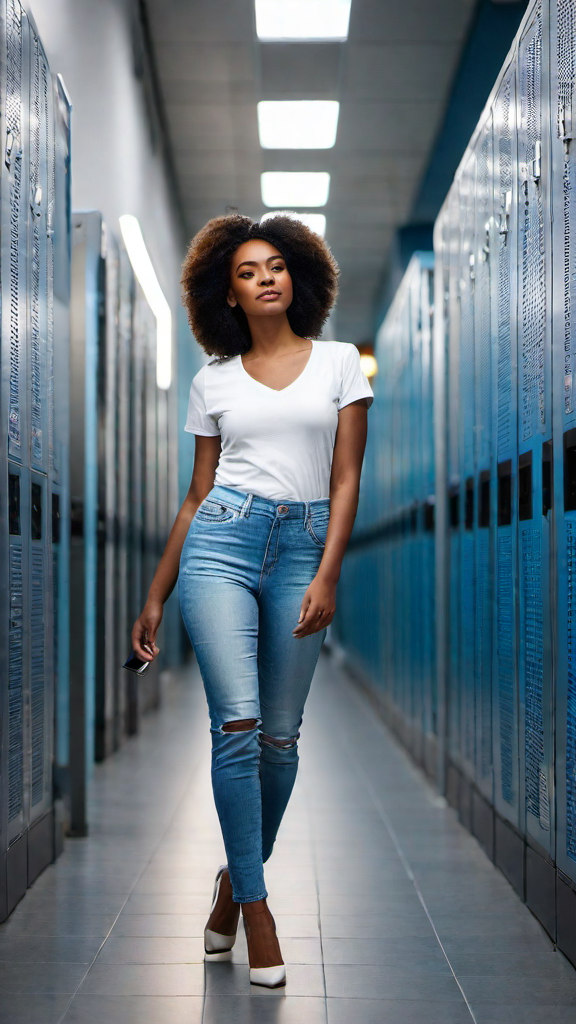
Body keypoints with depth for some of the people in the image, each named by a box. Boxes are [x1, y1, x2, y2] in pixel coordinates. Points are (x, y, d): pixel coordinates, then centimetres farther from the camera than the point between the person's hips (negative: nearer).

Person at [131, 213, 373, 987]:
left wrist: (327, 575, -8)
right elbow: (197, 494, 14)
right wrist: (156, 595, 12)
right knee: (238, 726, -10)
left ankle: (236, 876, 26)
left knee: (281, 736, 4)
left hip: (304, 546, 0)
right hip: (221, 543, 0)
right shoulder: (213, 381, 11)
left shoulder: (339, 362, 9)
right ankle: (255, 906, -1)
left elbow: (346, 480, 4)